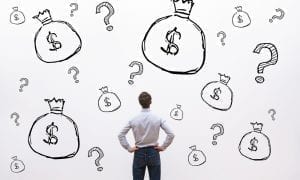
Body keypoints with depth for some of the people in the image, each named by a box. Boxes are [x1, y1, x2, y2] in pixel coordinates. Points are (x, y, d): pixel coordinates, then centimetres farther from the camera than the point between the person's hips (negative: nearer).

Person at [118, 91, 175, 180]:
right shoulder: (157, 119, -8)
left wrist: (128, 148, 2)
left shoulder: (134, 119, -6)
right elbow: (171, 134, -10)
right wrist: (163, 147, -1)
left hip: (139, 153, 1)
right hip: (153, 153, 0)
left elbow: (121, 135, -4)